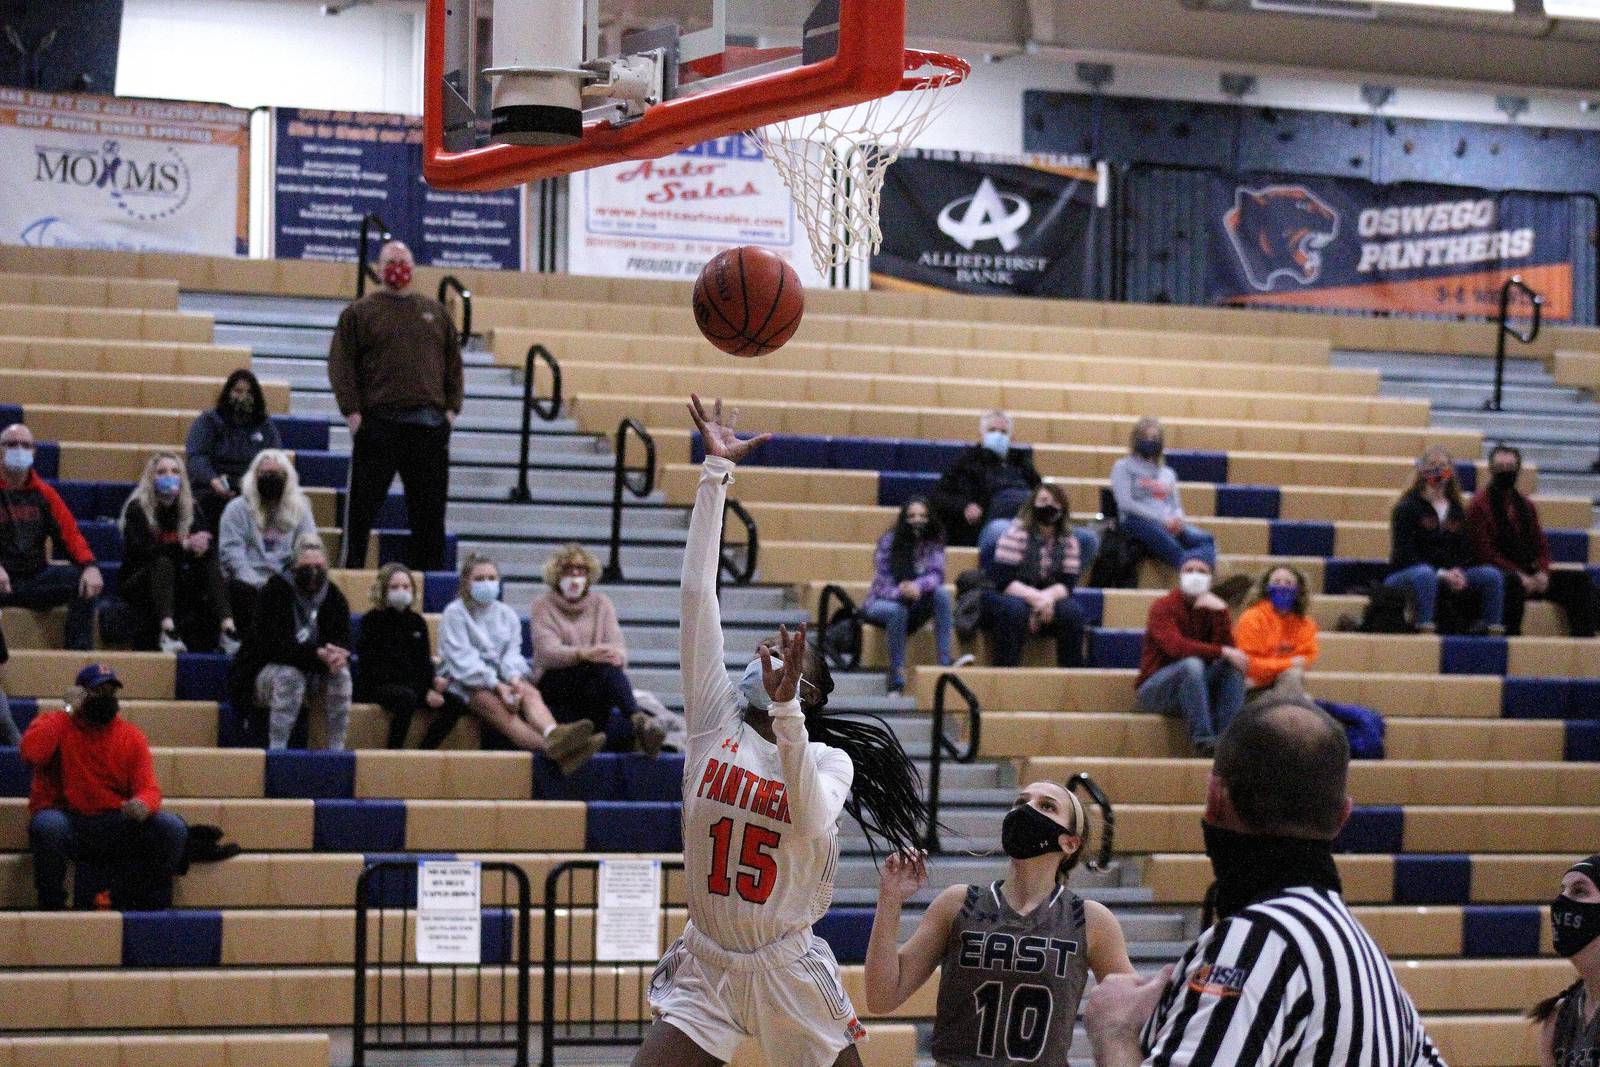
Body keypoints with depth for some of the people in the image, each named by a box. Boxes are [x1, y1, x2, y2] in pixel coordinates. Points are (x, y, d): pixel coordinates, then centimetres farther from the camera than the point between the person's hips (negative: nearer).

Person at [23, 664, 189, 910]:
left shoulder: (132, 736, 10)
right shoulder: (55, 724, 3)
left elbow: (148, 788, 2)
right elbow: (31, 753, -19)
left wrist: (143, 804, -24)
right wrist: (69, 712, -10)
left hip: (116, 826, 3)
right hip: (68, 823, -3)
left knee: (172, 827, -19)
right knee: (48, 824, -38)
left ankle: (153, 907, -11)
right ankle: (51, 906, -20)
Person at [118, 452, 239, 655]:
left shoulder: (190, 507, 7)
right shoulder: (137, 508, -8)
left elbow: (207, 545, -3)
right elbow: (141, 551, -22)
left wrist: (202, 547, -30)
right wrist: (184, 545, -33)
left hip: (176, 584, 4)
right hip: (138, 584, -4)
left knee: (210, 563, -21)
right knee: (162, 561, -33)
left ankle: (227, 629, -41)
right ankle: (167, 631, -52)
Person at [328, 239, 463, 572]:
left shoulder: (436, 312, 16)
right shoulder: (359, 313, 5)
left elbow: (453, 363, 16)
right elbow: (341, 366, 0)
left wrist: (452, 408, 5)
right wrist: (352, 411, -9)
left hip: (429, 423, 3)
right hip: (378, 421, -3)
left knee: (429, 507, 5)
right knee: (363, 502, 0)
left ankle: (430, 571, 10)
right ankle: (351, 567, 7)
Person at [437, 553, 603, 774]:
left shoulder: (507, 615, 19)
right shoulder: (455, 613, 2)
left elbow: (512, 653, 7)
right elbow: (463, 659, -9)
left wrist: (515, 678, -18)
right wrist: (497, 685, -22)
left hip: (501, 679, 5)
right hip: (464, 682, -5)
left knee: (530, 693, -30)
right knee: (499, 707, -35)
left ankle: (553, 734, -65)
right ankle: (552, 749, -63)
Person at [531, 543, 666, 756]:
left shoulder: (601, 603, 14)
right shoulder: (543, 604, 3)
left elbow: (618, 646, 0)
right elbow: (548, 652, -14)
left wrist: (617, 656, -27)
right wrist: (584, 654, -34)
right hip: (554, 681, -3)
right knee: (603, 665, -33)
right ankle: (637, 718, -56)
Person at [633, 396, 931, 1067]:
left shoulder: (829, 759, -5)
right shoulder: (715, 718, 0)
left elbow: (812, 819, -28)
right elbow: (697, 592, -5)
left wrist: (785, 710, -34)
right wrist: (716, 472, -9)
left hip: (788, 972, -2)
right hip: (704, 966, 2)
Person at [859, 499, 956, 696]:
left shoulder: (934, 543, -2)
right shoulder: (889, 541, -11)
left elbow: (937, 574, -13)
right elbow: (880, 583, -14)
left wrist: (918, 586, -35)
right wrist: (901, 592, -35)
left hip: (915, 603, 3)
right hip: (883, 603, -3)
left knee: (942, 594, -27)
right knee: (897, 610, -38)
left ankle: (945, 663, -32)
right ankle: (896, 682, -35)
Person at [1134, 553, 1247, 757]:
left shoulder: (1212, 608, 6)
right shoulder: (1163, 607, -10)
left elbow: (1228, 649, -8)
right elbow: (1176, 647, -28)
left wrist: (1220, 613, -20)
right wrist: (1222, 651, -34)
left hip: (1195, 689, 5)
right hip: (1154, 689, -5)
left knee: (1233, 666, -18)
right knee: (1192, 664, -34)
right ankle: (1203, 740, -41)